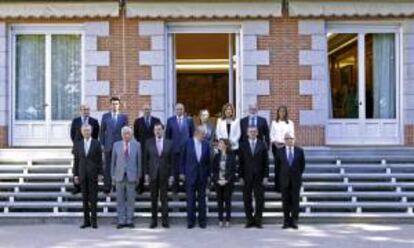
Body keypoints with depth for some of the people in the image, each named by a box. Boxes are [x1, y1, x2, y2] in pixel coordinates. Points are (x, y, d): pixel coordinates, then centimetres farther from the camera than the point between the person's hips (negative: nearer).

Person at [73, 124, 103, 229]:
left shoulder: (97, 144, 0)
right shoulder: (78, 145, 7)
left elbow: (100, 160, -1)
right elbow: (76, 161, 8)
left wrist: (100, 174, -7)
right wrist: (75, 175, 2)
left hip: (93, 175, -2)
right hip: (83, 175, 2)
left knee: (93, 198, -1)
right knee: (85, 199, 5)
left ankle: (93, 221, 3)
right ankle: (86, 221, 10)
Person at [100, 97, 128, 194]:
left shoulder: (124, 117, 4)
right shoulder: (105, 116, 5)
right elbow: (102, 131, 7)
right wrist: (102, 144, 1)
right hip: (108, 145, 0)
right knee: (108, 167, 2)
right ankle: (107, 186, 7)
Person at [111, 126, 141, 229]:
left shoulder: (136, 145, 4)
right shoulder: (116, 145, 6)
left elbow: (139, 161, 5)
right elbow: (113, 161, 8)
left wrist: (138, 176, 3)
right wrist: (113, 176, 5)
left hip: (131, 176, -1)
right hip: (119, 176, 1)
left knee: (131, 199, 2)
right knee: (120, 200, 3)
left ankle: (129, 220, 9)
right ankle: (121, 221, 8)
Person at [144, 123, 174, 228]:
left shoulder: (169, 143, 2)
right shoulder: (149, 142, 3)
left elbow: (171, 160, 3)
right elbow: (146, 159, 4)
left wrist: (171, 175, -2)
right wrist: (146, 173, -1)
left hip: (164, 174, 0)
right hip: (153, 174, 1)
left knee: (164, 198, 2)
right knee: (154, 198, 5)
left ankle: (165, 220, 7)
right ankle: (154, 220, 11)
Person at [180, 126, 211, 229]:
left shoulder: (206, 144, 2)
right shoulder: (188, 143, -3)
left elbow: (208, 160, 5)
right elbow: (183, 158, 2)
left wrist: (208, 174, 3)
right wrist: (182, 172, -1)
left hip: (202, 175, 2)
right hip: (190, 175, -2)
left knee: (202, 199, 7)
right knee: (190, 199, 2)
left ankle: (202, 220, 14)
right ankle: (190, 221, 9)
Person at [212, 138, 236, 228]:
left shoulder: (231, 156, 0)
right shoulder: (217, 156, 7)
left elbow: (233, 170, -2)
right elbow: (214, 170, 6)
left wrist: (227, 180, -12)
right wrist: (217, 180, -8)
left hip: (228, 182, -2)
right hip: (218, 182, 2)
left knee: (227, 201, 0)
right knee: (220, 201, 3)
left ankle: (228, 220, 6)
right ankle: (220, 220, 8)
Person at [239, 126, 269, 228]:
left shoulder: (262, 145, 5)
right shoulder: (243, 146, 6)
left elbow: (266, 162, 3)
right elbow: (241, 162, 4)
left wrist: (266, 176, -4)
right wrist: (241, 177, -2)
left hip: (259, 177, 0)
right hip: (247, 177, 1)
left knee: (260, 200, -2)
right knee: (247, 200, 2)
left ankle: (258, 220, 7)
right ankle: (250, 220, 10)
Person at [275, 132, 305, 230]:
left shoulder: (300, 151, 2)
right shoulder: (280, 151, 3)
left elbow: (302, 165, 11)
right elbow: (277, 164, 11)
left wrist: (298, 174, 11)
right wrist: (282, 175, 10)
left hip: (296, 180, 0)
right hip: (284, 181, 0)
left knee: (295, 201, -1)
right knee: (285, 201, 1)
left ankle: (294, 221, 3)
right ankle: (286, 221, 6)